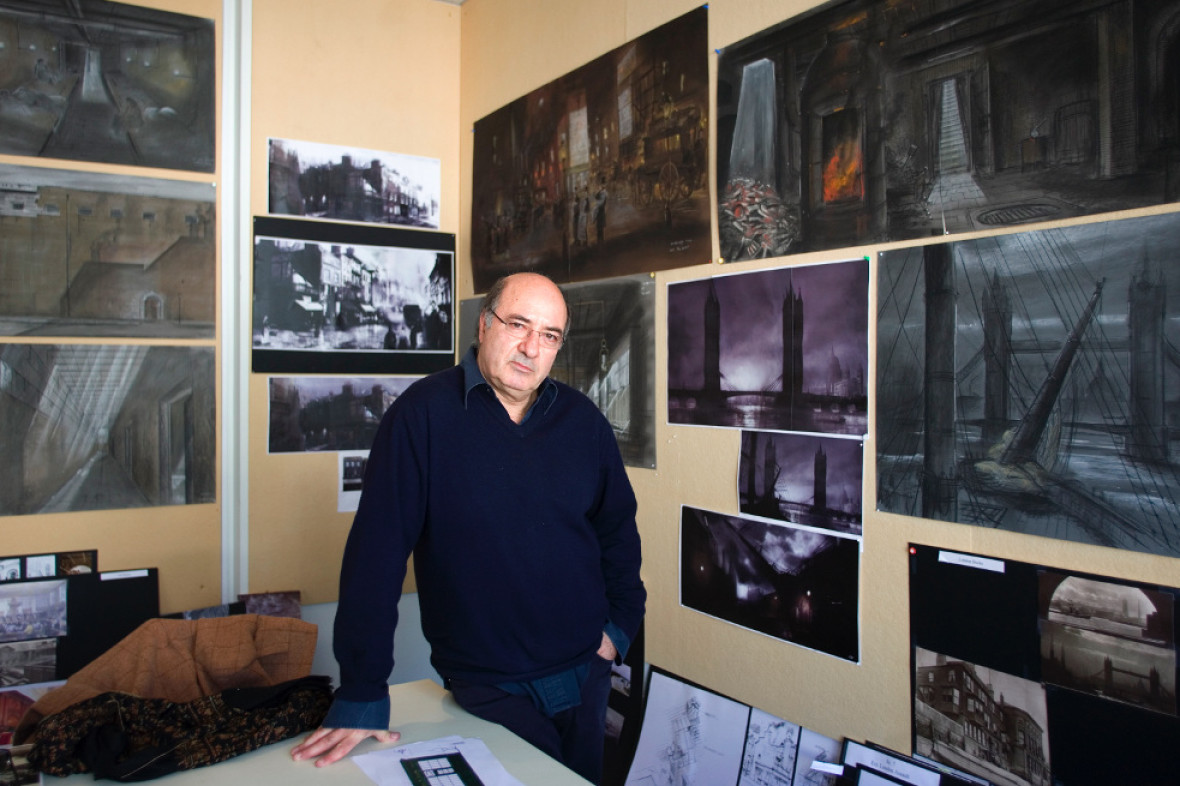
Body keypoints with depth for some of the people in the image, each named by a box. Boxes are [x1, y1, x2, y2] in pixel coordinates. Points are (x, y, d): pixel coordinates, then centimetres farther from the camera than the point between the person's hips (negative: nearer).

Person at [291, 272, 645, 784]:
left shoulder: (583, 420, 0)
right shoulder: (423, 413, -14)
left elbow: (618, 528, 12)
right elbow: (376, 549, -16)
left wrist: (620, 626, 4)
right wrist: (361, 696, -15)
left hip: (586, 676, 4)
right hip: (487, 688, -4)